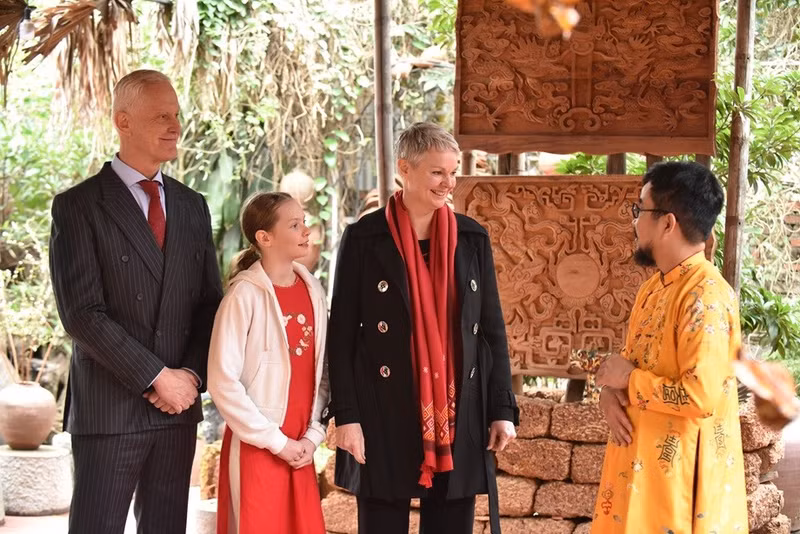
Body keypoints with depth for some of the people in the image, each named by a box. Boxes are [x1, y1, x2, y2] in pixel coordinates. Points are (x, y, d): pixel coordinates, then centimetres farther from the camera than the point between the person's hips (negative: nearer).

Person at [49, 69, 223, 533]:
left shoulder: (193, 207, 13)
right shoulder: (78, 207, -5)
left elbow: (209, 302, 13)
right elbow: (82, 313, -12)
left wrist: (192, 375, -4)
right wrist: (158, 377, -13)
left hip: (178, 407, 5)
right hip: (108, 408, -5)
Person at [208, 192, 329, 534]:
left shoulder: (312, 291, 5)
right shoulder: (245, 295, -12)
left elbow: (321, 372, 10)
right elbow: (222, 381, -15)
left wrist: (313, 435, -1)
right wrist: (276, 441, -12)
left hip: (300, 448, 5)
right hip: (256, 446, -5)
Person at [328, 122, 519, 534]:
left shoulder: (472, 238, 7)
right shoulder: (363, 238, -3)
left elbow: (492, 330, 9)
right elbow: (342, 335, -3)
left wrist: (502, 409, 2)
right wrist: (346, 416, -10)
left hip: (457, 418, 3)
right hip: (384, 417, -3)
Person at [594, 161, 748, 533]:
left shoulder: (706, 297, -20)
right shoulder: (655, 287, 10)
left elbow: (700, 398, -27)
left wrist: (629, 381, -15)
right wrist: (610, 391, -5)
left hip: (679, 478, -9)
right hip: (640, 466, 9)